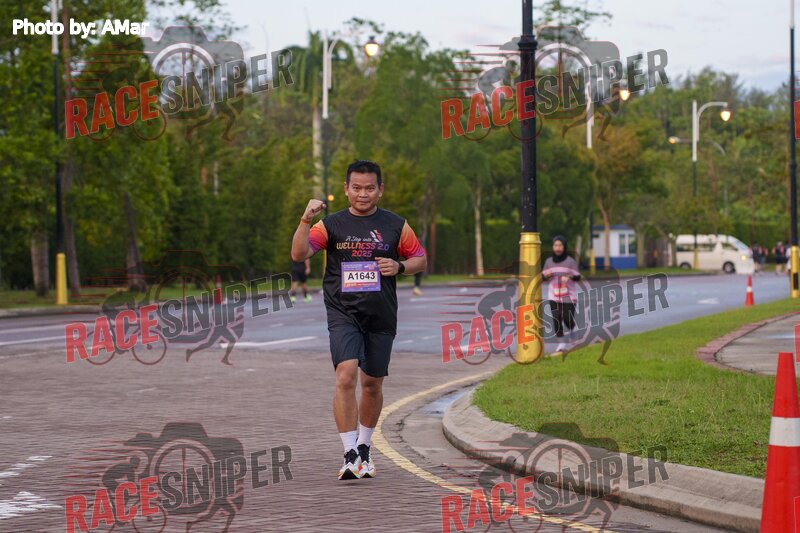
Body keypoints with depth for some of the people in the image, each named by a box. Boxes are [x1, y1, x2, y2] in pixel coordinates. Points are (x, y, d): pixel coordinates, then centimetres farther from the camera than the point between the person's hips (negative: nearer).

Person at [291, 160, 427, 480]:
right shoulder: (331, 225, 1)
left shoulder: (396, 226, 5)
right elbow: (298, 255, -10)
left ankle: (363, 448, 32)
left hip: (381, 317, 2)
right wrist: (306, 221, -24)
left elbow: (421, 260, 14)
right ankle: (350, 456, -20)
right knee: (346, 376, -20)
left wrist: (399, 266, -7)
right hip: (343, 313, -2)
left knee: (372, 384, 11)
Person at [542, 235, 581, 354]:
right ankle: (561, 343, 6)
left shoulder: (571, 261, -5)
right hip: (554, 296, 3)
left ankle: (571, 330, 31)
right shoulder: (549, 261, 6)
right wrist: (546, 275, -9)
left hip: (568, 296, -3)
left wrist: (570, 277, -31)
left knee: (568, 319, -4)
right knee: (556, 319, -4)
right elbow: (544, 277, 15)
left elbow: (577, 277, -9)